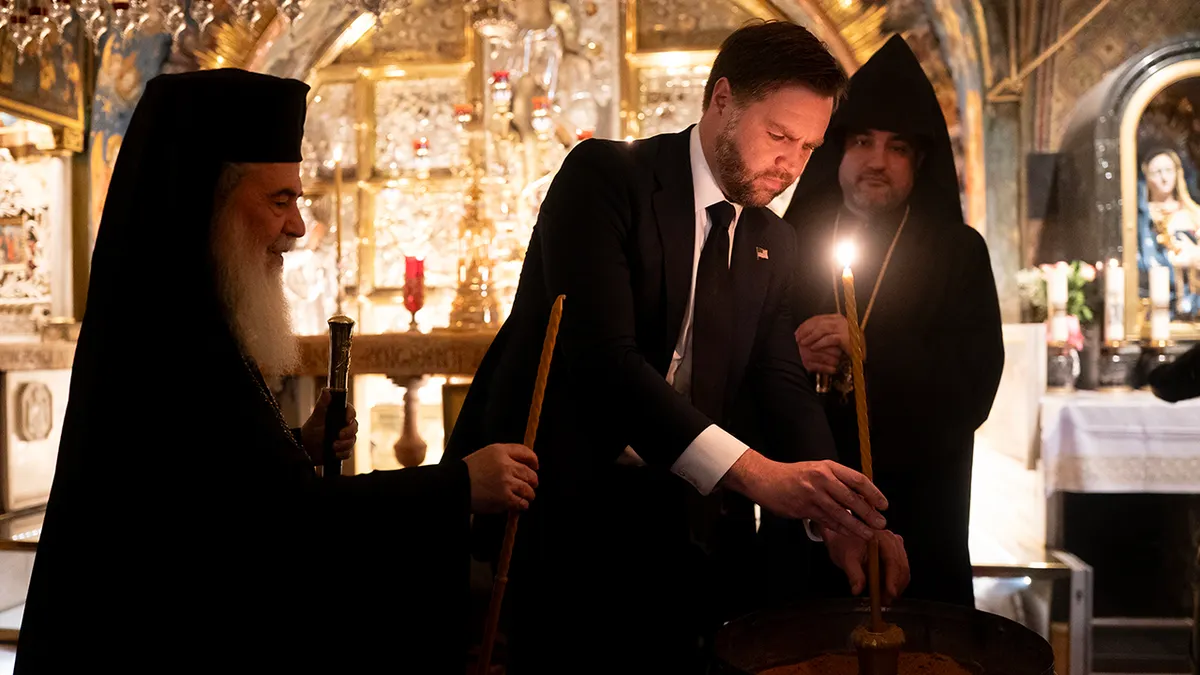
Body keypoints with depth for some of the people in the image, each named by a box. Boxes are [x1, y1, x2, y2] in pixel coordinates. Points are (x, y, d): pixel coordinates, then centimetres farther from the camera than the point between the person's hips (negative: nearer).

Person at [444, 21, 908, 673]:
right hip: (553, 503, -5)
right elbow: (602, 355, -23)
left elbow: (783, 389, 5)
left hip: (676, 518, 6)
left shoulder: (773, 243, 11)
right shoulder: (603, 176, -11)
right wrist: (756, 474, -31)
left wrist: (840, 513, -15)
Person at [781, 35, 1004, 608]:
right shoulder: (791, 241, 6)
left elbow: (973, 389, -6)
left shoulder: (958, 253, 3)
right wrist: (788, 357, -17)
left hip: (915, 518, -1)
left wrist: (866, 351, -18)